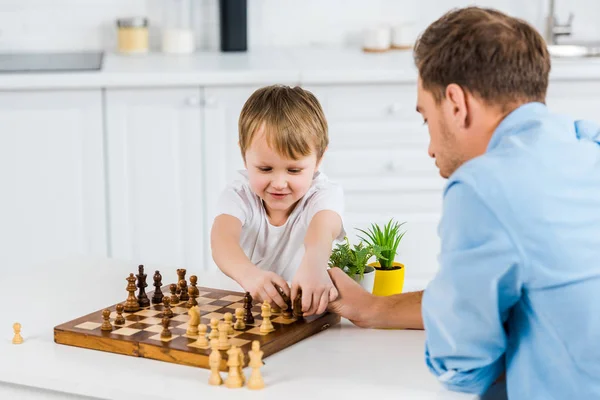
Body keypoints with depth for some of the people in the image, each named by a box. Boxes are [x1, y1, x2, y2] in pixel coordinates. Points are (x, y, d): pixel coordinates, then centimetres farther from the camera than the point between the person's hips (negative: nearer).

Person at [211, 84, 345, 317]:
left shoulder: (324, 193, -10)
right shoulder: (240, 194, -7)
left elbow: (322, 227, -33)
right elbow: (223, 236, -28)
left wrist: (314, 264, -58)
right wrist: (247, 273, -52)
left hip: (305, 305, -1)